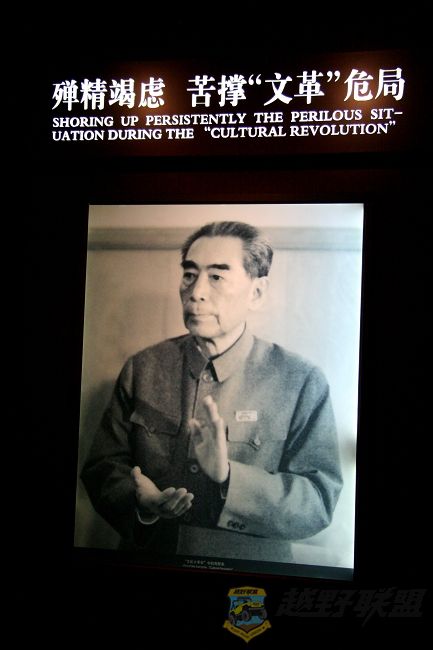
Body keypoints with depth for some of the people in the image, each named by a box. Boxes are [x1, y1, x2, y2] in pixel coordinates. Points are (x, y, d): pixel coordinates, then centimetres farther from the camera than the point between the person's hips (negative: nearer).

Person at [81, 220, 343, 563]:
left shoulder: (303, 382, -10)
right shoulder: (142, 368, -2)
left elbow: (320, 501, -12)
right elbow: (103, 466, 2)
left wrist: (228, 476, -26)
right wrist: (139, 503, -18)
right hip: (147, 565, 3)